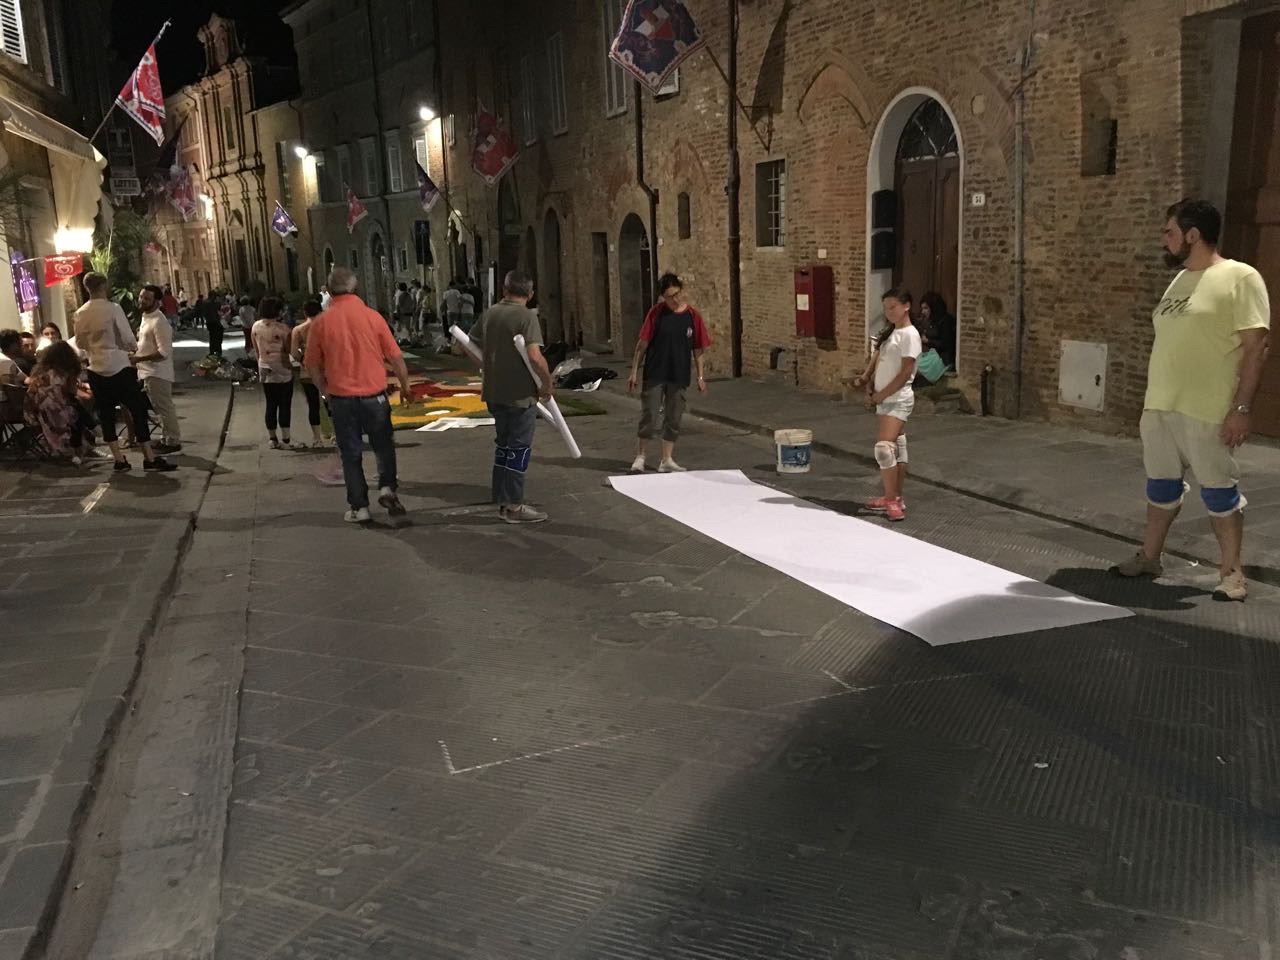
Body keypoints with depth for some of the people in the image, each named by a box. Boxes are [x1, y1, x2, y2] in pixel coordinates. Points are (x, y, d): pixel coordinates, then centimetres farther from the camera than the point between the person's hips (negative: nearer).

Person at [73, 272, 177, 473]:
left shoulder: (80, 314, 3)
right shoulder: (113, 308, -12)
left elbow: (80, 343, 11)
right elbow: (127, 338, -12)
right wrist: (134, 348, 9)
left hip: (97, 370, 5)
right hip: (119, 367, -5)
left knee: (106, 415, 10)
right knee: (138, 411, 1)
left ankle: (119, 459, 13)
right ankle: (150, 458, 2)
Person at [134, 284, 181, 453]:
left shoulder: (159, 322, -19)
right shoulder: (145, 317, 12)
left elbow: (163, 353, -24)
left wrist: (138, 359, -22)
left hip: (157, 373, -10)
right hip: (149, 372, 10)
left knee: (164, 408, -3)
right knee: (161, 408, 16)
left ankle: (173, 441, 5)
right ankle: (167, 439, 24)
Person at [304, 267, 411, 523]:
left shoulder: (320, 322, -4)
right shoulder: (372, 317, -6)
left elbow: (313, 366, 3)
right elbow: (395, 357, -2)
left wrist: (325, 391, 19)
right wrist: (405, 386, 12)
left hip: (341, 398, 1)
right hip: (374, 395, 0)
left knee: (351, 454, 10)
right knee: (384, 446, 18)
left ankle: (359, 507, 12)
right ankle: (387, 487, 3)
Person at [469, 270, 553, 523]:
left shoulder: (490, 313, 7)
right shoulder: (526, 316, -15)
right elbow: (534, 356, -26)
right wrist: (547, 384, -13)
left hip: (495, 393, 7)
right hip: (520, 395, -7)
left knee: (503, 446, 17)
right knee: (519, 449, 2)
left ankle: (503, 502, 25)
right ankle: (514, 506, 7)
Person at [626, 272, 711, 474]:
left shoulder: (692, 316, -1)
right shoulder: (656, 312, -6)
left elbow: (697, 349, 5)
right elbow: (643, 344, -2)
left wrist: (701, 376, 5)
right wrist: (634, 372, -4)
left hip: (679, 377, 2)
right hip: (654, 375, -2)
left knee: (673, 419, 9)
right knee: (649, 417, -1)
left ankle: (667, 461, 19)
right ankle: (639, 457, 12)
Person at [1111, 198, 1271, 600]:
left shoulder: (1240, 278, -9)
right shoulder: (1179, 280, 14)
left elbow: (1255, 347, -13)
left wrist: (1241, 408, -18)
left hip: (1208, 412, -7)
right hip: (1159, 408, 7)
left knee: (1218, 491, 0)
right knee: (1161, 484, 15)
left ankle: (1231, 572, 11)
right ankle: (1149, 557, 27)